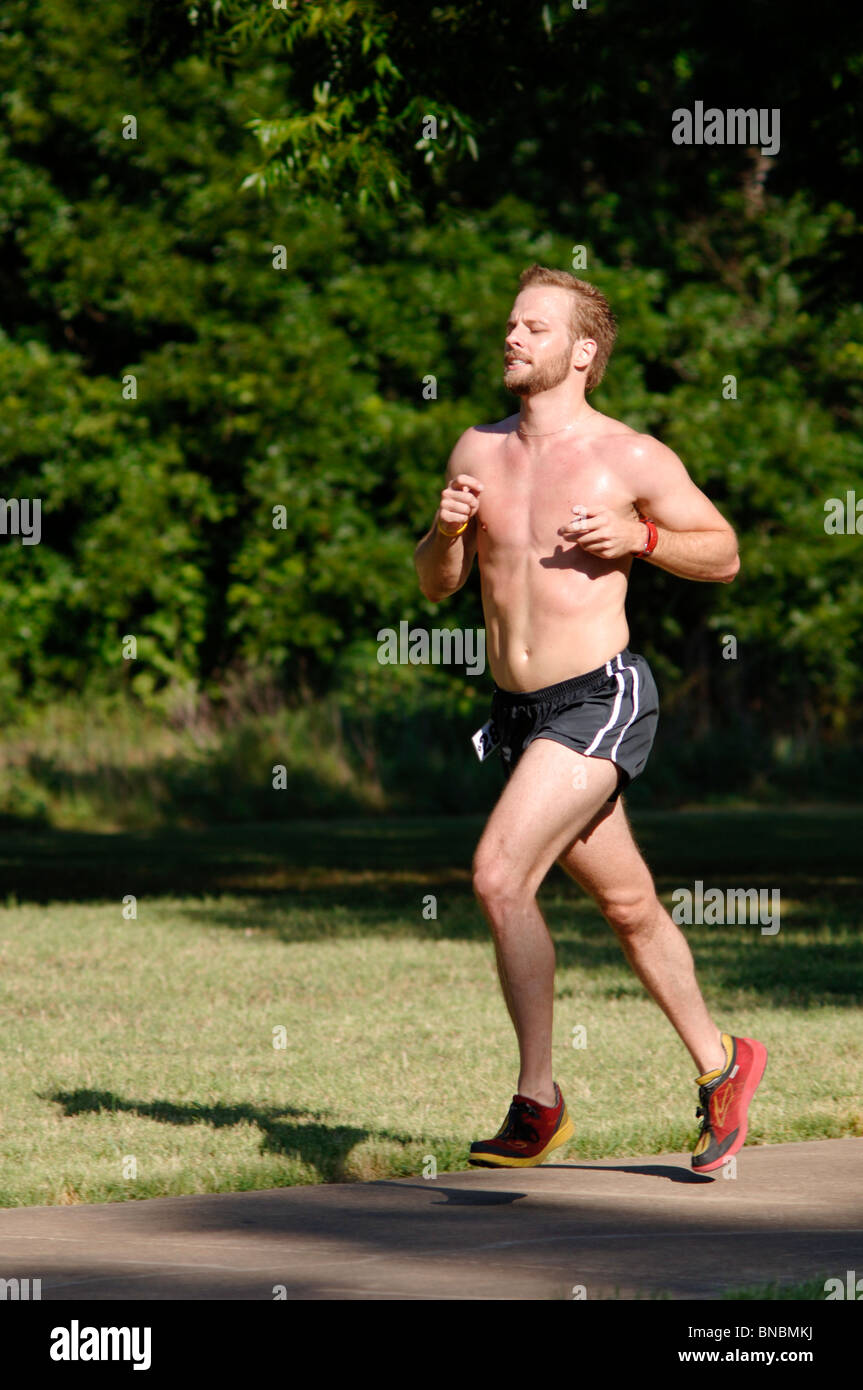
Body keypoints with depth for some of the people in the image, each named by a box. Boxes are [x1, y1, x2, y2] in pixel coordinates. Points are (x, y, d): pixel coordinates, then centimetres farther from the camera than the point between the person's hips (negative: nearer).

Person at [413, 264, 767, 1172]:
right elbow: (435, 586, 14)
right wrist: (448, 529, -7)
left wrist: (638, 537, -14)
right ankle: (719, 1064, 35)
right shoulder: (479, 451, 8)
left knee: (499, 875, -21)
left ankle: (537, 1101, -13)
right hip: (518, 712, 6)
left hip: (601, 700, -6)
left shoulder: (632, 459, -6)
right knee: (627, 903, 17)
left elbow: (724, 555, 3)